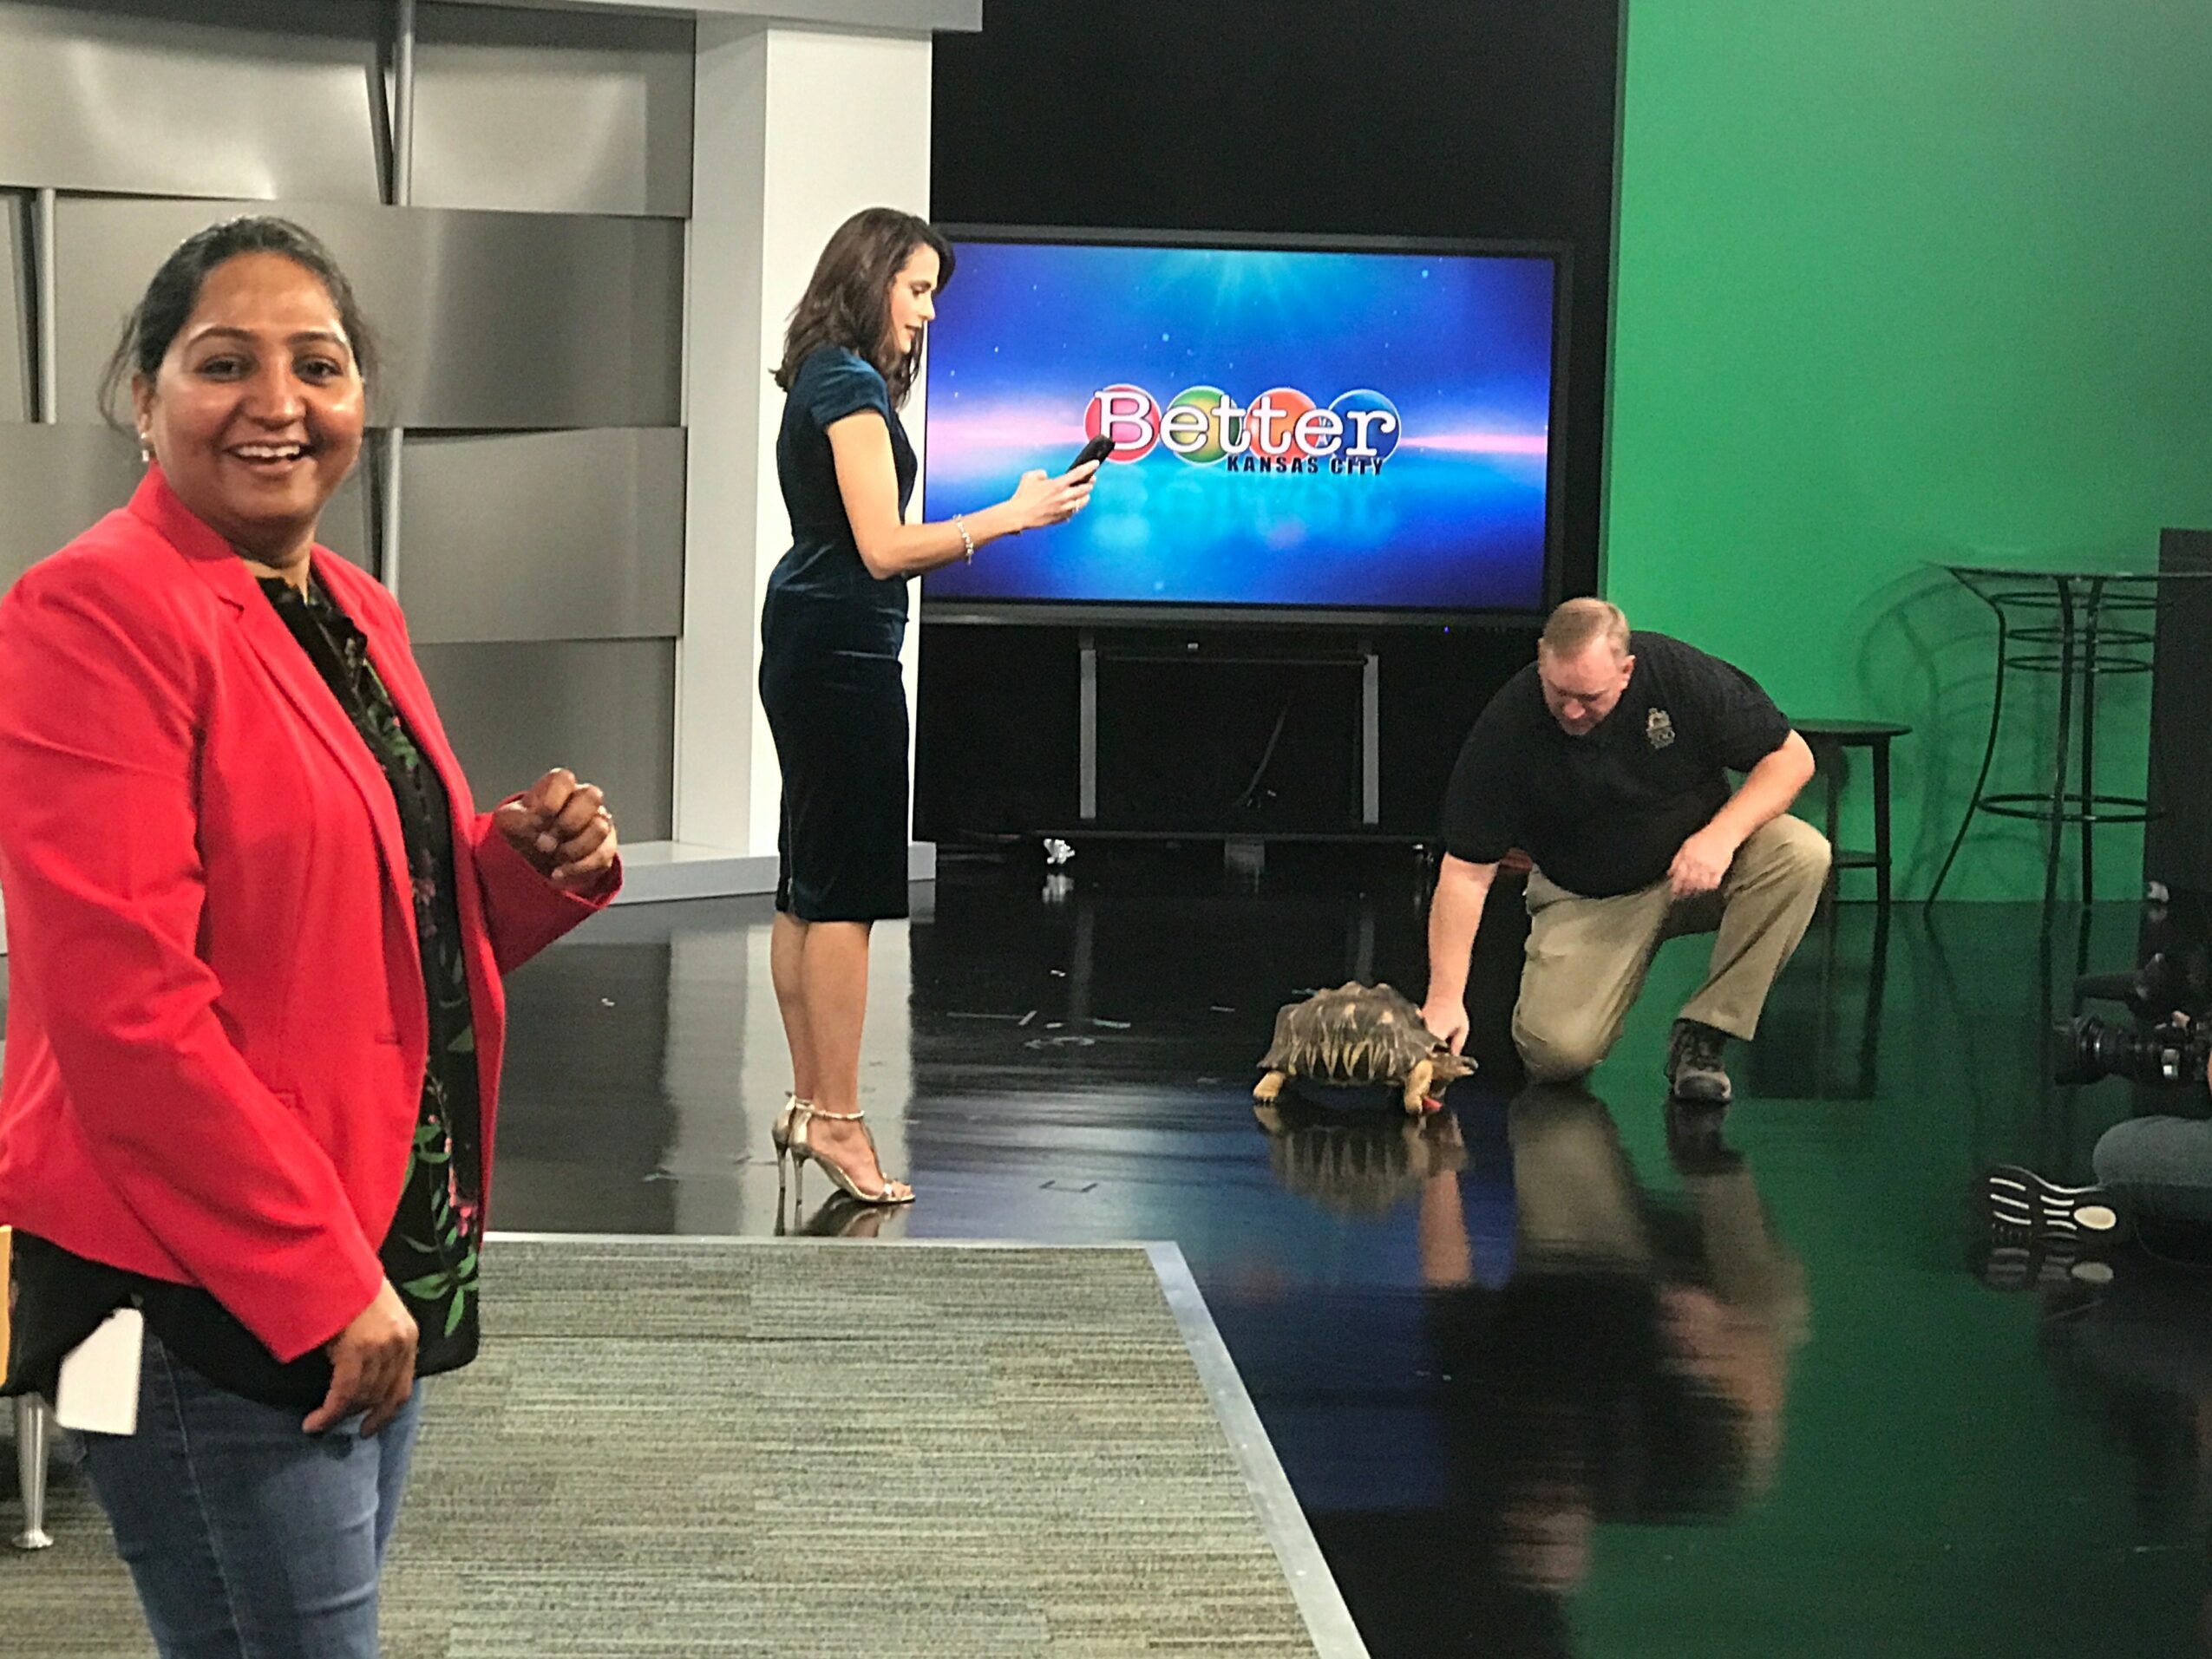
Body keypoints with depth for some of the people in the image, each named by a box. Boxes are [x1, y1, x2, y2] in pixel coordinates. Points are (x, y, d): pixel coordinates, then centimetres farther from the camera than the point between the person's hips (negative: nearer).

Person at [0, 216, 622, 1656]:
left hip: (383, 1271, 9)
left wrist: (536, 865, 1)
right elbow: (123, 1003, -20)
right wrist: (319, 1280, -18)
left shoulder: (359, 617, 13)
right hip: (207, 1309, -8)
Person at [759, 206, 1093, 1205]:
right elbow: (883, 549, -19)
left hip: (807, 646, 10)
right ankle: (836, 1119, -6)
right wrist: (1013, 516, -18)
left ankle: (808, 1102, 18)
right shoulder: (851, 386, -13)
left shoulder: (822, 381, 17)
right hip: (844, 648, -10)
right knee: (848, 888, -8)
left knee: (807, 886, 12)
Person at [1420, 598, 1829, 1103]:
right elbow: (1465, 872, -18)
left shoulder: (1679, 673, -19)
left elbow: (1791, 757, -11)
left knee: (1802, 853, -29)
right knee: (1556, 1051, -24)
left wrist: (1722, 835, -29)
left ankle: (1702, 1038, -18)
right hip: (1585, 897, -2)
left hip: (1696, 865, 2)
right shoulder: (1507, 729, -20)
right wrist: (1445, 998, -25)